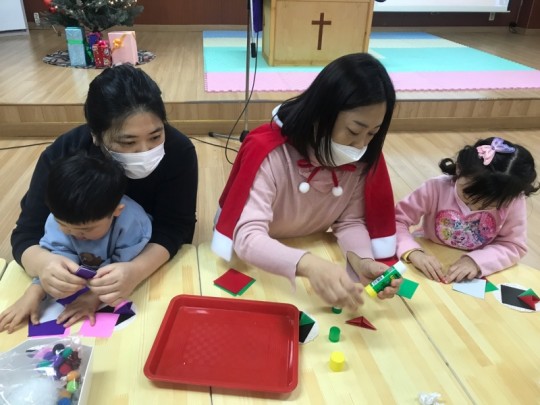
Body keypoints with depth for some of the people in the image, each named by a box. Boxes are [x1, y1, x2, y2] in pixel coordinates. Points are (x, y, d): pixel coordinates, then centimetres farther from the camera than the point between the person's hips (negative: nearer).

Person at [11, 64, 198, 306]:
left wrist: (136, 270, -45)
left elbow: (173, 227, -25)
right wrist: (43, 263, -43)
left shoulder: (178, 151, -25)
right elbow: (26, 234, -18)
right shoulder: (62, 156, -21)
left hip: (158, 263, -2)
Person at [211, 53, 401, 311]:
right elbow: (247, 237, -36)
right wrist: (308, 265, -52)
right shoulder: (268, 152, -29)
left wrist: (362, 260, -28)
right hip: (260, 262, -4)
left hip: (315, 253, 5)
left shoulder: (364, 158, -13)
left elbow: (351, 220, -8)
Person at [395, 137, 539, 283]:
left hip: (477, 277, 3)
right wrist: (413, 252, -35)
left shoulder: (513, 202, -16)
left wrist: (476, 261, -26)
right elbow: (396, 220, -19)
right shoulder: (436, 188, -21)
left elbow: (515, 245, -9)